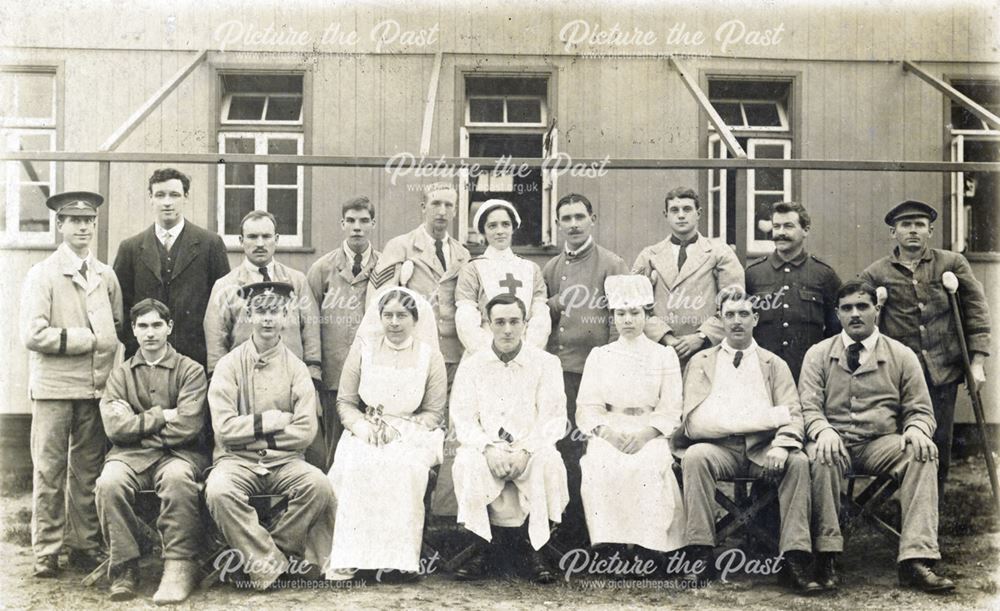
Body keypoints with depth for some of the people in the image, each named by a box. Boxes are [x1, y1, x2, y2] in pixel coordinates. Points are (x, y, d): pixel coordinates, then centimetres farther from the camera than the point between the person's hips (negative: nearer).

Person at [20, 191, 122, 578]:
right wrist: (88, 340, -11)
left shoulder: (106, 276, 11)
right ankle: (46, 553, 12)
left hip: (96, 386, 4)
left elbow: (118, 328, 16)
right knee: (49, 472, 2)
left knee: (88, 471, 9)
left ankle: (85, 547, 18)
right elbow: (33, 335, -12)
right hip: (54, 386, -4)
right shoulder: (41, 275, -2)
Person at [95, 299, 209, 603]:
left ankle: (179, 567, -25)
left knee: (177, 477, -36)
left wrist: (138, 423, -2)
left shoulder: (190, 370, 6)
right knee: (109, 482, -30)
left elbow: (186, 427, -7)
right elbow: (115, 427, 0)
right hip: (132, 454, 2)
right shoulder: (121, 374, 15)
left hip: (179, 452, -2)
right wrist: (161, 416, -5)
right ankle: (125, 567, -15)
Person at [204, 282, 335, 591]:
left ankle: (259, 554, -7)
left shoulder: (296, 368, 5)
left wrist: (250, 430, -5)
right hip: (238, 460, -1)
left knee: (319, 485, -28)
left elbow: (306, 432, -5)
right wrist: (270, 421, -8)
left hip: (283, 460, 1)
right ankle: (271, 562, -16)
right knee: (218, 490, -33)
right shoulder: (230, 364, 3)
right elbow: (224, 428, -8)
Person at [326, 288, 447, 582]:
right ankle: (349, 556, -25)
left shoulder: (430, 356, 5)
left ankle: (401, 555, -24)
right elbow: (345, 402, 9)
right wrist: (362, 426, -12)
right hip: (366, 432, 1)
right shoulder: (363, 349, 9)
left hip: (413, 434, -1)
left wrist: (400, 430, -13)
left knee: (405, 468, -34)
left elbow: (434, 412, 3)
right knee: (355, 465, -31)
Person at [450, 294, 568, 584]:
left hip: (531, 448, 0)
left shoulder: (546, 363, 5)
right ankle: (481, 547, -17)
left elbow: (554, 418, -2)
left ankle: (532, 546, -15)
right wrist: (488, 448, -17)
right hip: (485, 447, 1)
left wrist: (525, 450, -18)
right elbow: (462, 418, 1)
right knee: (466, 464, -31)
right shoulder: (472, 364, 8)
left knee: (549, 464, -32)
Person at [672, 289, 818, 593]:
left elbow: (792, 414, 4)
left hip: (763, 451, 1)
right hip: (720, 450, -1)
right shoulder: (701, 362, 10)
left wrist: (781, 445, -22)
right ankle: (701, 555, -24)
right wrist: (767, 417, -7)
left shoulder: (775, 364, 16)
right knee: (695, 455, -32)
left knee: (798, 461, -28)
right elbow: (695, 422, -3)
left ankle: (794, 560, -25)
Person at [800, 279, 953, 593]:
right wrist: (823, 430, -23)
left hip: (881, 444, 2)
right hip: (835, 441, -1)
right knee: (820, 454, -36)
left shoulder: (902, 356, 12)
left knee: (924, 452, -29)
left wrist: (916, 429, -15)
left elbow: (920, 410, 10)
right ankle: (826, 555, -27)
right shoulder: (818, 354, 9)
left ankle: (915, 559, -32)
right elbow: (808, 406, 0)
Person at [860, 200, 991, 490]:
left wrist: (978, 362, 1)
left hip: (944, 371, 1)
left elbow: (976, 311, 6)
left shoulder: (953, 263, 6)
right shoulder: (875, 274, 3)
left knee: (940, 443, 7)